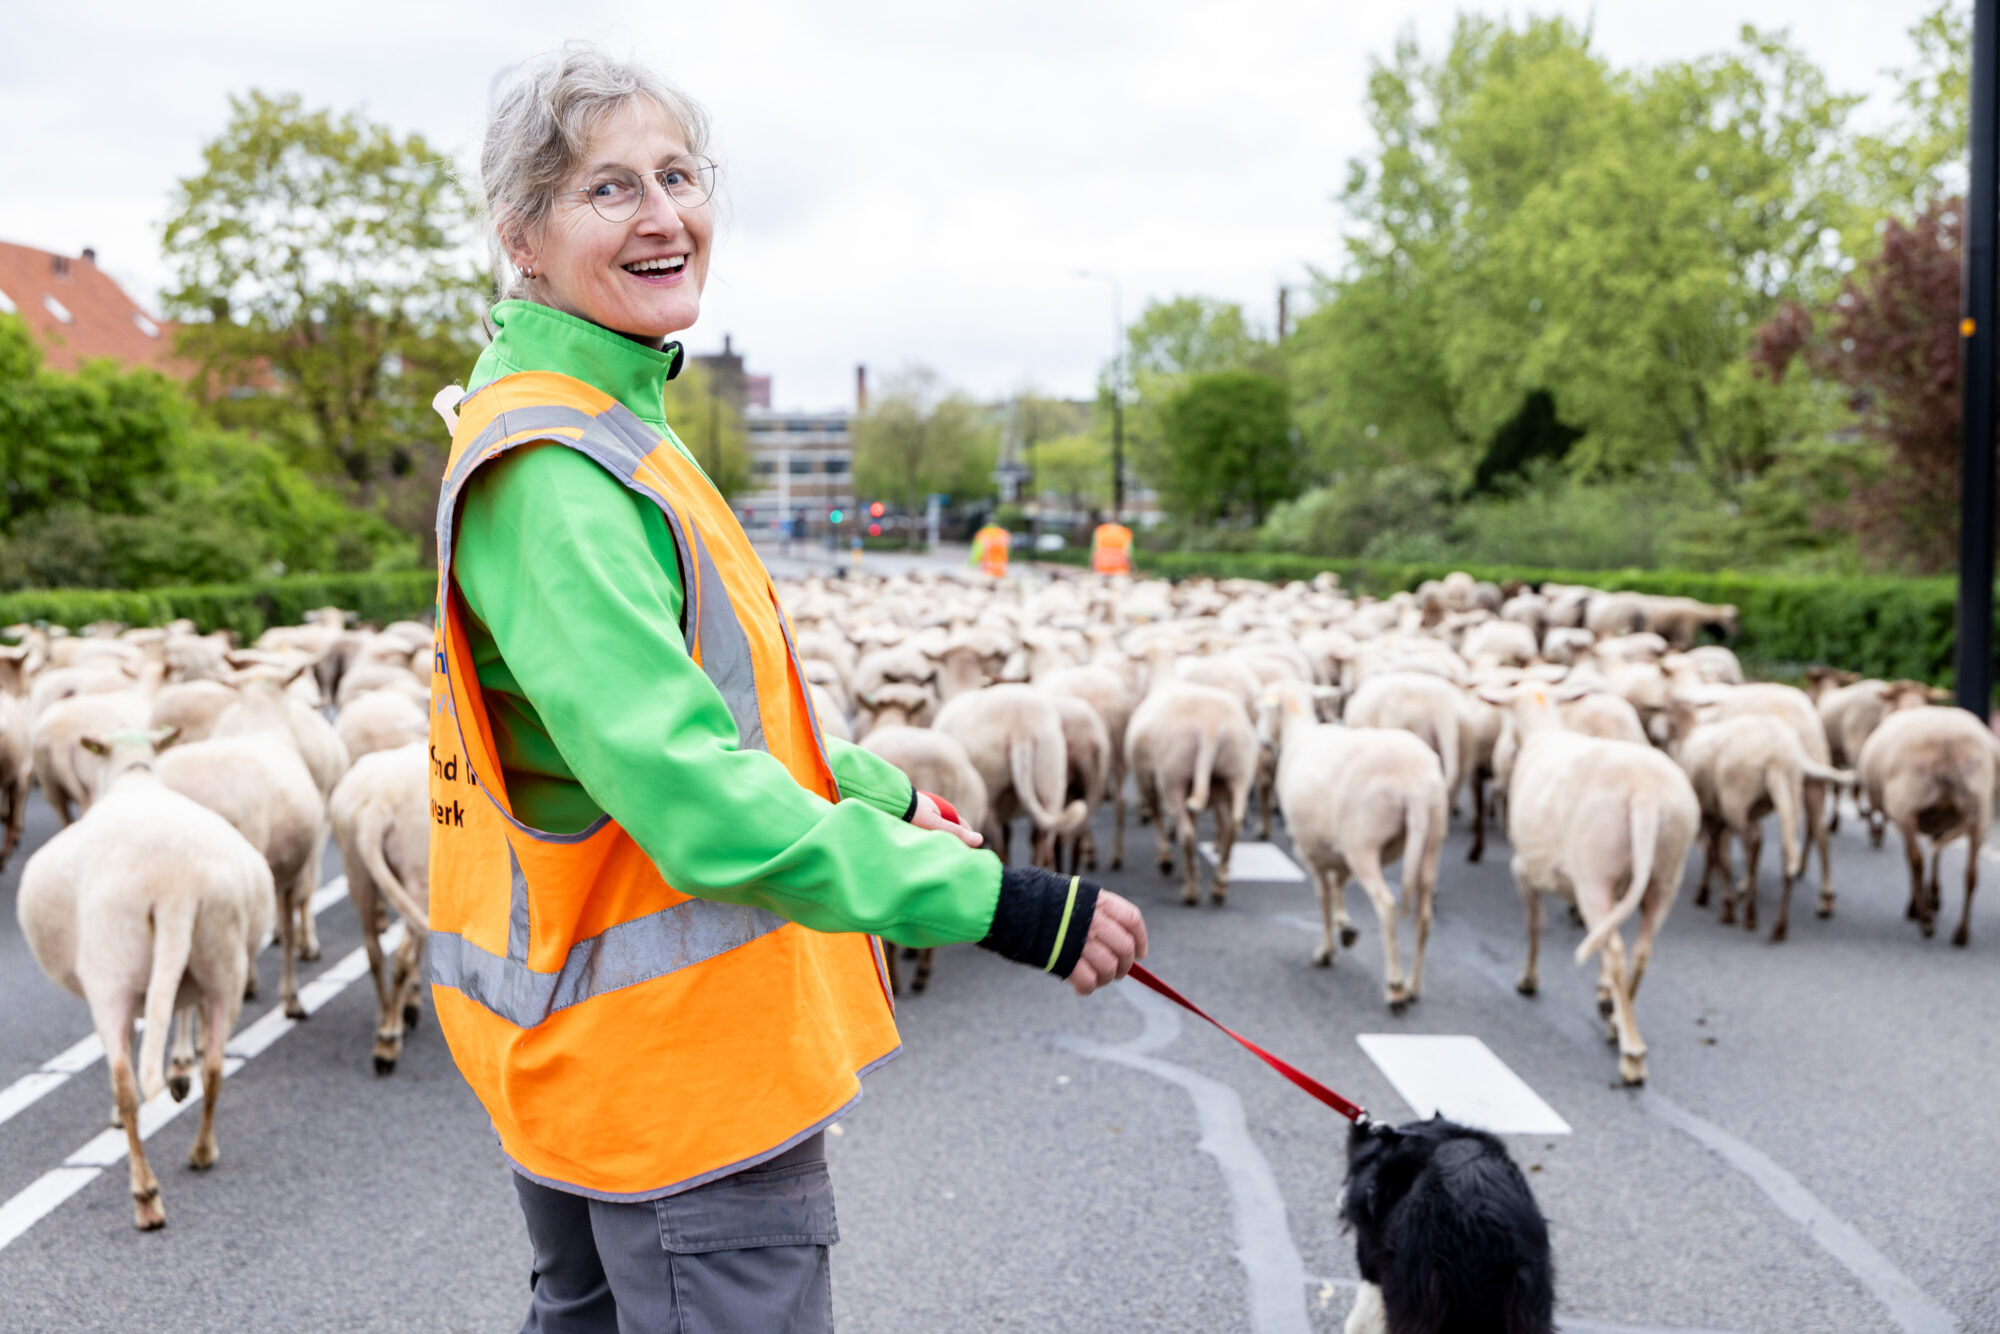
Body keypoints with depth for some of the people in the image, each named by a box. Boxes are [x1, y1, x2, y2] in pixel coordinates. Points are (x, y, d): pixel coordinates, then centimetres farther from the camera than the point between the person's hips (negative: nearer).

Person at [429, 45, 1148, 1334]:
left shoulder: (612, 429, 11)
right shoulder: (551, 471, -23)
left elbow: (714, 699, 20)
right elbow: (695, 796, -32)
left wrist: (887, 795, 18)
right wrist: (994, 899, -32)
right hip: (675, 1061, -11)